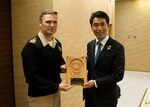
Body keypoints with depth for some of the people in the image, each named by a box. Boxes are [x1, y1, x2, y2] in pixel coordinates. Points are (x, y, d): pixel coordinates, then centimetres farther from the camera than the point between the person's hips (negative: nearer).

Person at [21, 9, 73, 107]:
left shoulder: (57, 43, 4)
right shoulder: (31, 46, -19)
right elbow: (32, 76, -22)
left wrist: (62, 67, -5)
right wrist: (57, 86, -24)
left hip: (55, 92, 7)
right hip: (39, 96, -7)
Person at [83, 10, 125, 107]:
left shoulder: (117, 47, -14)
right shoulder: (90, 45, 3)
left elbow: (118, 75, -16)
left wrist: (96, 82, -20)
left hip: (107, 96, -5)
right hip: (89, 94, 5)